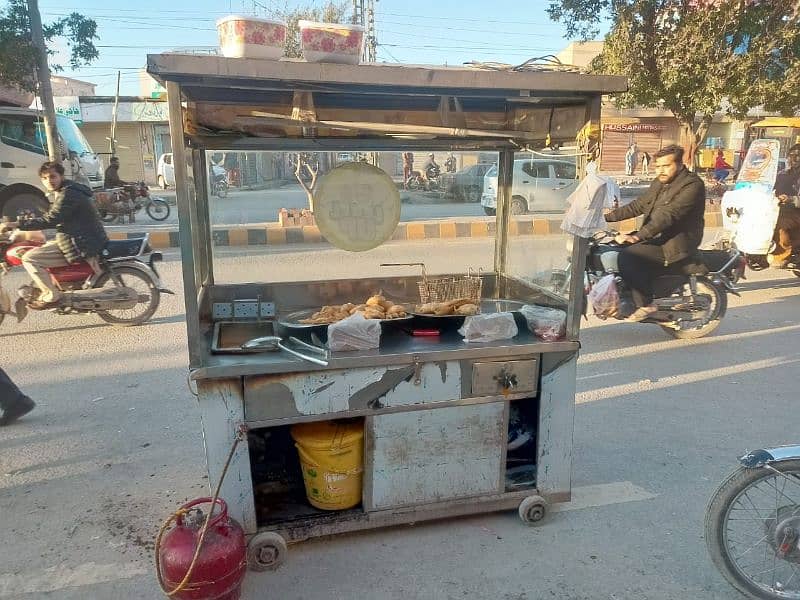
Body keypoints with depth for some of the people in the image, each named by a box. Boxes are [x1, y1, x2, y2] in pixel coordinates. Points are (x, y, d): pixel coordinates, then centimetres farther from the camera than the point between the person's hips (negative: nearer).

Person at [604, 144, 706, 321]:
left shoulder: (692, 185, -15)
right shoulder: (660, 183, 14)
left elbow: (668, 215, -27)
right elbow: (638, 205, 18)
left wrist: (637, 236, -36)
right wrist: (607, 217, 8)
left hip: (675, 245, -9)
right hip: (657, 239, 10)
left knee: (629, 255, -27)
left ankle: (646, 304, -15)